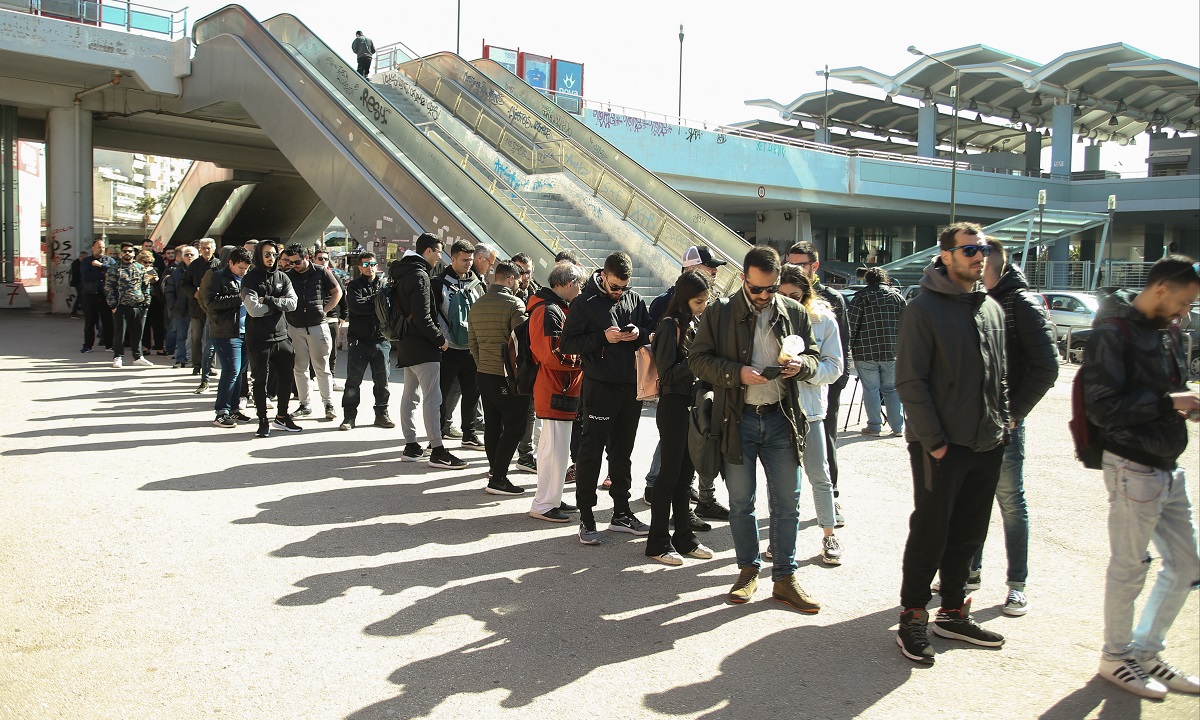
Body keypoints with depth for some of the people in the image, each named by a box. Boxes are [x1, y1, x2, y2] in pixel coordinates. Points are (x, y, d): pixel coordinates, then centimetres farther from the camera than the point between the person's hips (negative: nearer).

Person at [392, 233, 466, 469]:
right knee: (432, 398, -8)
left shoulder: (402, 274, 14)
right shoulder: (419, 276, -16)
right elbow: (422, 318, -21)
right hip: (422, 347, -11)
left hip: (406, 344, 11)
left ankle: (410, 446, 21)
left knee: (409, 395, 14)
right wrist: (440, 339, -11)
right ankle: (437, 451, -7)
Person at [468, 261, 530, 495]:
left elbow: (472, 342, 13)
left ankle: (495, 469, 28)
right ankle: (498, 478, -4)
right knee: (514, 427, -2)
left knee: (492, 426, 17)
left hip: (484, 375, 8)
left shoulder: (477, 305, 10)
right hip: (507, 376, -8)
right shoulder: (514, 304, -12)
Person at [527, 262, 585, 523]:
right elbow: (553, 355, -24)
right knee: (556, 449, -5)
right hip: (556, 392, -11)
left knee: (553, 448, 17)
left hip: (562, 389, 11)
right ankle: (544, 505, 3)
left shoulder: (556, 309, 18)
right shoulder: (548, 311, -17)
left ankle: (552, 499, 28)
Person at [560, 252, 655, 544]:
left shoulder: (635, 300, 10)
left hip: (631, 387, 5)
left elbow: (652, 333, 16)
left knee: (622, 452, 14)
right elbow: (568, 344, -8)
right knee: (590, 453, -1)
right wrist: (602, 337, -19)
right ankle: (586, 518, 7)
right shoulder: (584, 303, -4)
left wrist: (640, 334, -7)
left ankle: (621, 513, 25)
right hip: (600, 388, -5)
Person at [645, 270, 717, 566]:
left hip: (694, 406, 7)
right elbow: (667, 373, -15)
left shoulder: (698, 323, 13)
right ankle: (658, 543, 8)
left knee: (686, 474, 13)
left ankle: (685, 538, 22)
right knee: (670, 473, -2)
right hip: (674, 406, -7)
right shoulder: (671, 325, -11)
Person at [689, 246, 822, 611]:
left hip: (781, 418, 2)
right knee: (741, 502, 9)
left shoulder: (794, 313, 6)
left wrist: (800, 364, -9)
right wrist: (738, 373, -18)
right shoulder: (720, 313, -2)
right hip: (737, 419, -1)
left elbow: (814, 356, 14)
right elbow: (699, 359, -3)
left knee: (787, 502, 4)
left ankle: (785, 578, 17)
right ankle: (748, 571, 25)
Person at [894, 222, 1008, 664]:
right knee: (929, 534, 1)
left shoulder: (992, 309, 12)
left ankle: (953, 612, 29)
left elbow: (999, 375, 20)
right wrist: (933, 440, -17)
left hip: (987, 445, 7)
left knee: (968, 535, 15)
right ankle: (912, 618, 15)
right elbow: (910, 382, -14)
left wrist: (1002, 421, 9)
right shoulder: (924, 308, -10)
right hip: (941, 447, -7)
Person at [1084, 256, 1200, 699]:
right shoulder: (1113, 333, -15)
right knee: (1129, 568, 4)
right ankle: (1116, 658, 23)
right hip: (1132, 467, -9)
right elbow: (1102, 408, -21)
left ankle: (1146, 652, 31)